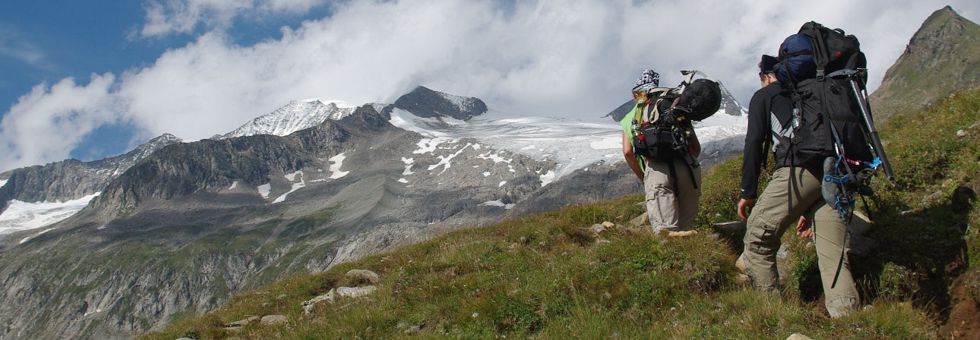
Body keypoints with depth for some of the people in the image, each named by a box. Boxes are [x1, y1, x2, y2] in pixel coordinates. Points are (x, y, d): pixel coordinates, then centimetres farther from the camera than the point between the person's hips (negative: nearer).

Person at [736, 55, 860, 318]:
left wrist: (748, 192, 6)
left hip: (799, 169, -6)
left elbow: (754, 143, 4)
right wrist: (808, 210, 33)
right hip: (835, 172, 6)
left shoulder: (765, 96, 18)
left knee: (758, 238, 2)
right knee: (833, 253, 3)